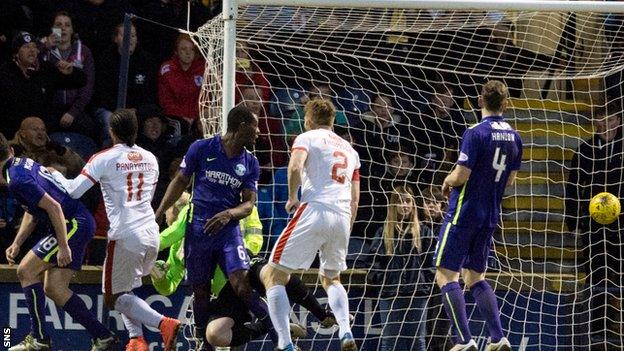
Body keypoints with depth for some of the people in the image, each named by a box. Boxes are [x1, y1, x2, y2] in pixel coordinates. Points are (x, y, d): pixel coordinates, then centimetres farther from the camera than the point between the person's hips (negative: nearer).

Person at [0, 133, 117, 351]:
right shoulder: (24, 163, 14)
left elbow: (53, 207, -23)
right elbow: (32, 212, 25)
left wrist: (63, 246, -22)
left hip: (74, 224, -10)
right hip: (80, 223, 10)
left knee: (26, 270, -7)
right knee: (53, 288, 8)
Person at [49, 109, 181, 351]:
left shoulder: (104, 159, -6)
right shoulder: (150, 159, 12)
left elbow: (73, 191, -6)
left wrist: (55, 175, 12)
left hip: (125, 235, -6)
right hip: (151, 234, 6)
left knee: (114, 298, 3)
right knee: (125, 290, 24)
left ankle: (164, 324, -17)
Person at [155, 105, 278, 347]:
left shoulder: (250, 164, 4)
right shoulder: (202, 148, -2)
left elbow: (249, 204, 1)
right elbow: (181, 182, 9)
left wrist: (229, 214, -21)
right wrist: (157, 215, 5)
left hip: (228, 229, 0)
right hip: (199, 229, 0)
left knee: (242, 285, -18)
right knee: (200, 292, 5)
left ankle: (279, 336, -16)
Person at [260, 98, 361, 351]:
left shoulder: (307, 138, 7)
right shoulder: (349, 149, 25)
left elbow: (295, 167, -14)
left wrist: (292, 198, 1)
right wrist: (345, 234, 28)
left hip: (314, 210, -6)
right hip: (343, 217, 6)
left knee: (273, 275, 1)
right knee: (331, 278, 26)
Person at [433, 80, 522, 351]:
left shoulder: (476, 133, -17)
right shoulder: (514, 137, 6)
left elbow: (461, 176, -18)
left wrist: (447, 182, 3)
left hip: (464, 213, -7)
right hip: (490, 216, 7)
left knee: (445, 275, -2)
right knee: (476, 277, 16)